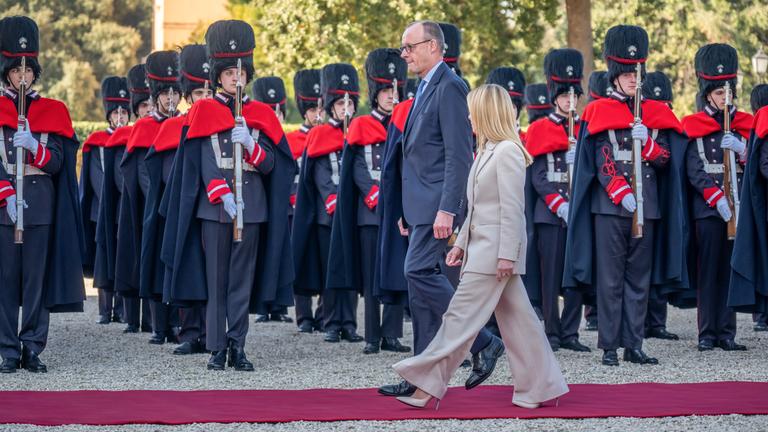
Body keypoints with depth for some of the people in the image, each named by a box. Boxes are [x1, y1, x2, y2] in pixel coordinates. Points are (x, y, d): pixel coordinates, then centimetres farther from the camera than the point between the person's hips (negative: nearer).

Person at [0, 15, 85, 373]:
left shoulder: (53, 111, 8)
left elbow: (57, 163, 2)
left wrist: (33, 146, -16)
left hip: (41, 199, 1)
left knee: (37, 275, 1)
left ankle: (33, 349, 6)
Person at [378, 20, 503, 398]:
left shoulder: (449, 87, -11)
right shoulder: (425, 89, 19)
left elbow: (459, 155, -18)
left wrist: (446, 209, -23)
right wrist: (407, 210, 21)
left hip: (438, 203, -10)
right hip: (421, 204, 10)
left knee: (419, 272, -16)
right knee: (421, 279, 7)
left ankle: (482, 342, -6)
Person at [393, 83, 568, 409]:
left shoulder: (508, 152, -14)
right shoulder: (487, 151, 15)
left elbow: (512, 208, -18)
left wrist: (507, 255, -20)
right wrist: (461, 243, 17)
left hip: (495, 251, -10)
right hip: (481, 247, 10)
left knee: (461, 316, -7)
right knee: (517, 321, 10)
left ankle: (426, 386, -5)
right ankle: (541, 387, 14)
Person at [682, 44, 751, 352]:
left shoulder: (744, 123, 11)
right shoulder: (693, 126, 2)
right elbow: (694, 170, -5)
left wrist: (741, 149, -13)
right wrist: (717, 199, -15)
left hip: (737, 207, 3)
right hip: (707, 208, -3)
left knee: (731, 269, 3)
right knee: (708, 270, 0)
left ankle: (727, 332, 6)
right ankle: (707, 333, 4)